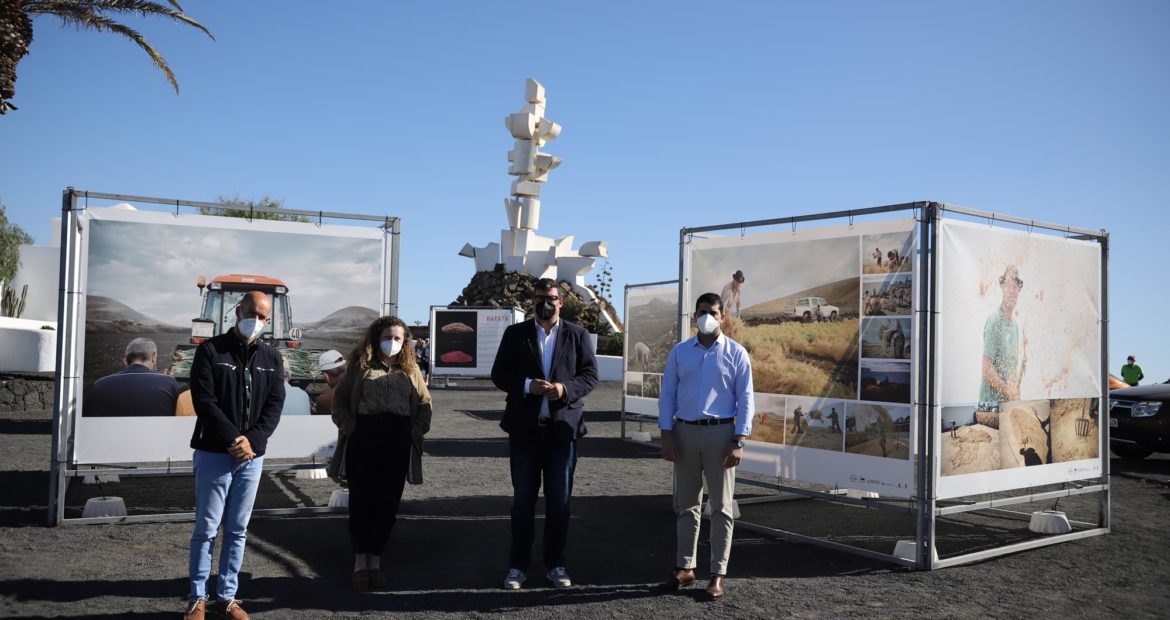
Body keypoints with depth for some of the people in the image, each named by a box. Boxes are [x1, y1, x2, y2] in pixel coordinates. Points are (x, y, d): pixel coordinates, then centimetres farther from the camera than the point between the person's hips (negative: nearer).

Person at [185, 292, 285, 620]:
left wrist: (252, 440, -11)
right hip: (214, 453, -3)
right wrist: (233, 439, -16)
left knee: (238, 530, 9)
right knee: (206, 528, 1)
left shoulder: (271, 357, 8)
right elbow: (204, 401, -10)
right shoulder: (210, 350, -3)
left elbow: (275, 404, 3)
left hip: (252, 456, 4)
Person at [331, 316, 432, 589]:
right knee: (361, 501, 4)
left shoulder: (410, 369, 12)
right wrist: (350, 429, -4)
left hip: (398, 444, 2)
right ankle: (360, 561, 16)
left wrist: (417, 431, 0)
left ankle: (375, 560, 16)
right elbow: (339, 400, 8)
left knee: (388, 504, 4)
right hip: (363, 441, -1)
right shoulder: (360, 365, 7)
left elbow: (425, 403, 13)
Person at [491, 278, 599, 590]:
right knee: (522, 501, 7)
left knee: (560, 502, 8)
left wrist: (566, 388, -18)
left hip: (563, 428, 0)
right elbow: (499, 374, 1)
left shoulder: (577, 335, 5)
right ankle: (518, 565, 18)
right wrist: (527, 385, -17)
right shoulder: (515, 334, 5)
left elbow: (590, 375, 1)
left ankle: (555, 564, 21)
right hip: (525, 429, 0)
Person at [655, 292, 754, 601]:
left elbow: (745, 400, -2)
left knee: (721, 506, 2)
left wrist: (738, 442, -11)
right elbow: (667, 395, 6)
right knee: (686, 505, 10)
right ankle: (685, 568, 20)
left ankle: (718, 573, 9)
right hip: (685, 432, 3)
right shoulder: (679, 352, 6)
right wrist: (666, 436, -3)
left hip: (720, 433, -3)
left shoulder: (736, 353, 0)